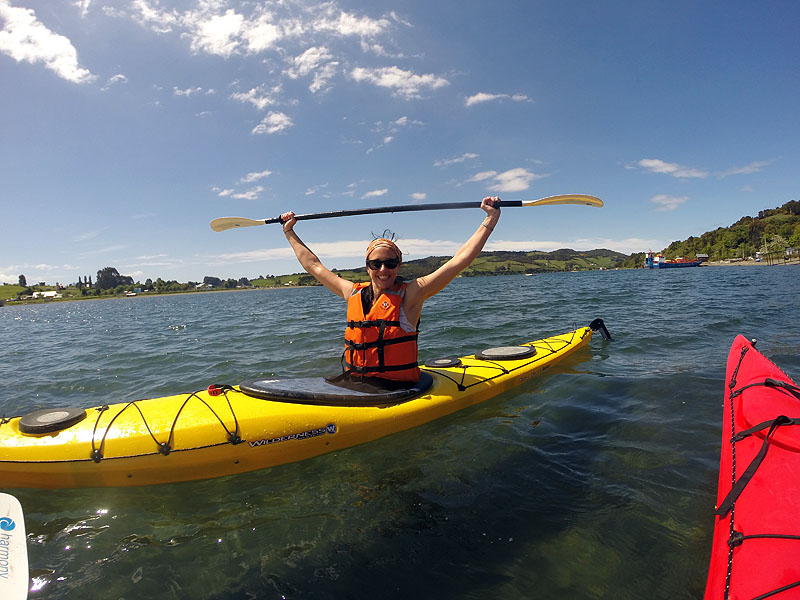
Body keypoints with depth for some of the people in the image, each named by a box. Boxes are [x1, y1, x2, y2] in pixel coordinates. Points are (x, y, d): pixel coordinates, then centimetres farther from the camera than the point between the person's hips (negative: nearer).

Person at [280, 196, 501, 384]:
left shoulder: (410, 295, -5)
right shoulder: (353, 293, 8)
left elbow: (459, 260, -10)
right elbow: (313, 265, 20)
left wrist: (491, 218, -11)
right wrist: (290, 232, 26)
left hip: (397, 389, -4)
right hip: (354, 386, 4)